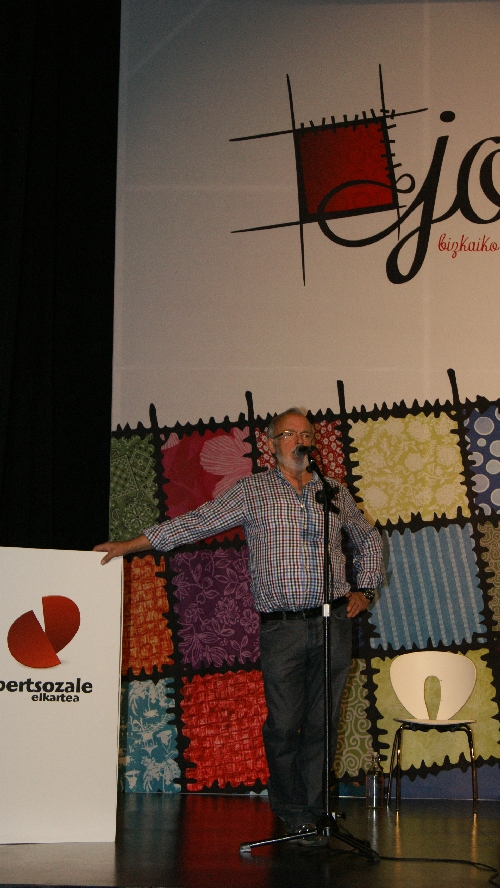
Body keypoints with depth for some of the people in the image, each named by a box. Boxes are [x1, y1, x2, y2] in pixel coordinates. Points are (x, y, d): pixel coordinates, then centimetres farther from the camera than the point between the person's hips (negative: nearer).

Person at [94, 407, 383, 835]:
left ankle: (314, 812, 10)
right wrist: (129, 545, -1)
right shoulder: (252, 491, 7)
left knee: (323, 722, 1)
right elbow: (196, 523, 4)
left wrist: (364, 590, 16)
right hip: (282, 626, -2)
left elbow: (369, 539, 29)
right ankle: (292, 815, 10)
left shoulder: (335, 491, 14)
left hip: (334, 622, 2)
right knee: (284, 724, -5)